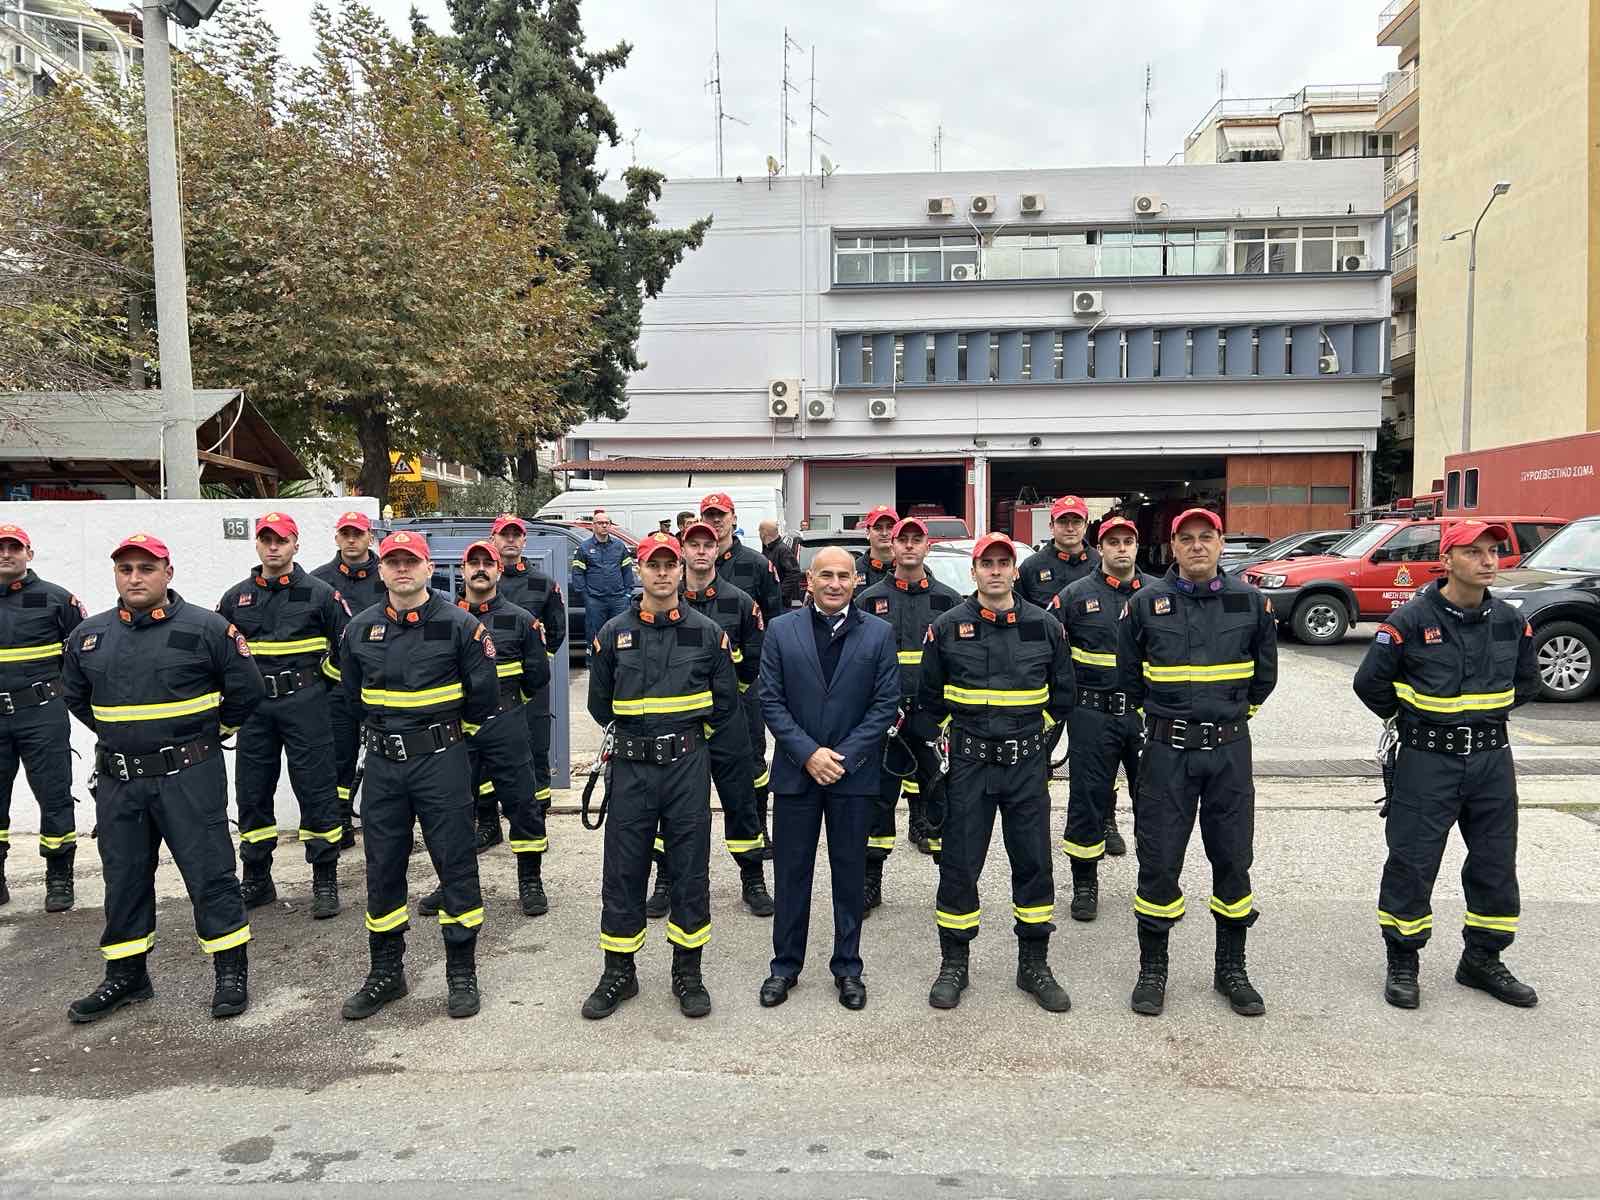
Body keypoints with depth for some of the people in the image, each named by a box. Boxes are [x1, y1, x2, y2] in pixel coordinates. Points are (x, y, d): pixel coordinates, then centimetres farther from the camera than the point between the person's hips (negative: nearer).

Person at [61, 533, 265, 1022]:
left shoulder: (207, 629, -7)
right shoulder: (88, 636, 6)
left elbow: (246, 689, -1)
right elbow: (76, 697, 23)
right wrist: (118, 735, 17)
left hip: (190, 778, -5)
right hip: (117, 782, 5)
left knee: (210, 872, -1)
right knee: (123, 878, 14)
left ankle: (232, 972, 11)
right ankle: (126, 976, 29)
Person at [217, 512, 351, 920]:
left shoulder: (320, 594, -1)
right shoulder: (236, 598, 10)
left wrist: (322, 678, 2)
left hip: (305, 704, -4)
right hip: (254, 707, 4)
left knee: (316, 788, -3)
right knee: (252, 792, 10)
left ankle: (325, 880, 6)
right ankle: (256, 879, 24)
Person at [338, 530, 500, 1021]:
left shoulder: (460, 625, -7)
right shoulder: (360, 629, 5)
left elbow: (483, 696, -1)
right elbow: (353, 693, 19)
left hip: (441, 760, -4)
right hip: (382, 763, 4)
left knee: (455, 863, 3)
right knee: (382, 868, 11)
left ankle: (462, 972, 16)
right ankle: (386, 972, 27)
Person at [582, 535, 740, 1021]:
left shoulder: (707, 633, 0)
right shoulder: (613, 633, 2)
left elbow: (726, 703, 9)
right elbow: (599, 703, 13)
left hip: (687, 766, -1)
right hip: (631, 767, 1)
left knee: (690, 869, 6)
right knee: (623, 870, 7)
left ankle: (687, 973, 20)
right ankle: (619, 973, 22)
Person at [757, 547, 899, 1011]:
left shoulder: (879, 633, 0)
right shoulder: (781, 631, 1)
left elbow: (886, 703, -3)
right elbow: (771, 700, -2)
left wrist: (845, 757, -11)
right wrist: (808, 753, -11)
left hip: (854, 775, 0)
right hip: (796, 771, 0)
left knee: (851, 872, 10)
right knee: (791, 871, 9)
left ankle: (848, 967, 24)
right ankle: (785, 965, 24)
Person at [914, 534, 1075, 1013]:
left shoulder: (1046, 627, 3)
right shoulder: (947, 628, -1)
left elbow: (1062, 694, 13)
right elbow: (928, 698, 7)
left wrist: (1041, 741, 8)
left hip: (1027, 766, 2)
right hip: (968, 763, -1)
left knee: (1034, 863, 8)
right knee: (959, 864, 4)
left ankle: (1034, 965, 23)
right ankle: (954, 964, 19)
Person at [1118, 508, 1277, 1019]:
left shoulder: (1251, 602, 1)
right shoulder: (1145, 603, -3)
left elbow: (1263, 674, 16)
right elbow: (1129, 676, 11)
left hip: (1229, 748, 2)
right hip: (1167, 749, -1)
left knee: (1233, 860, 10)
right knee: (1158, 861, 3)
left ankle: (1231, 969, 26)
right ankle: (1152, 971, 18)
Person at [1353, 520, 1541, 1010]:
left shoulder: (1511, 622, 3)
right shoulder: (1411, 620, -12)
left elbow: (1526, 682, 20)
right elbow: (1370, 682, -5)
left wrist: (1488, 714, 15)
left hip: (1492, 759, 5)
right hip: (1427, 762, -5)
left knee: (1496, 864, 12)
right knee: (1411, 863, 0)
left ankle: (1482, 960, 30)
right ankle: (1402, 963, 15)